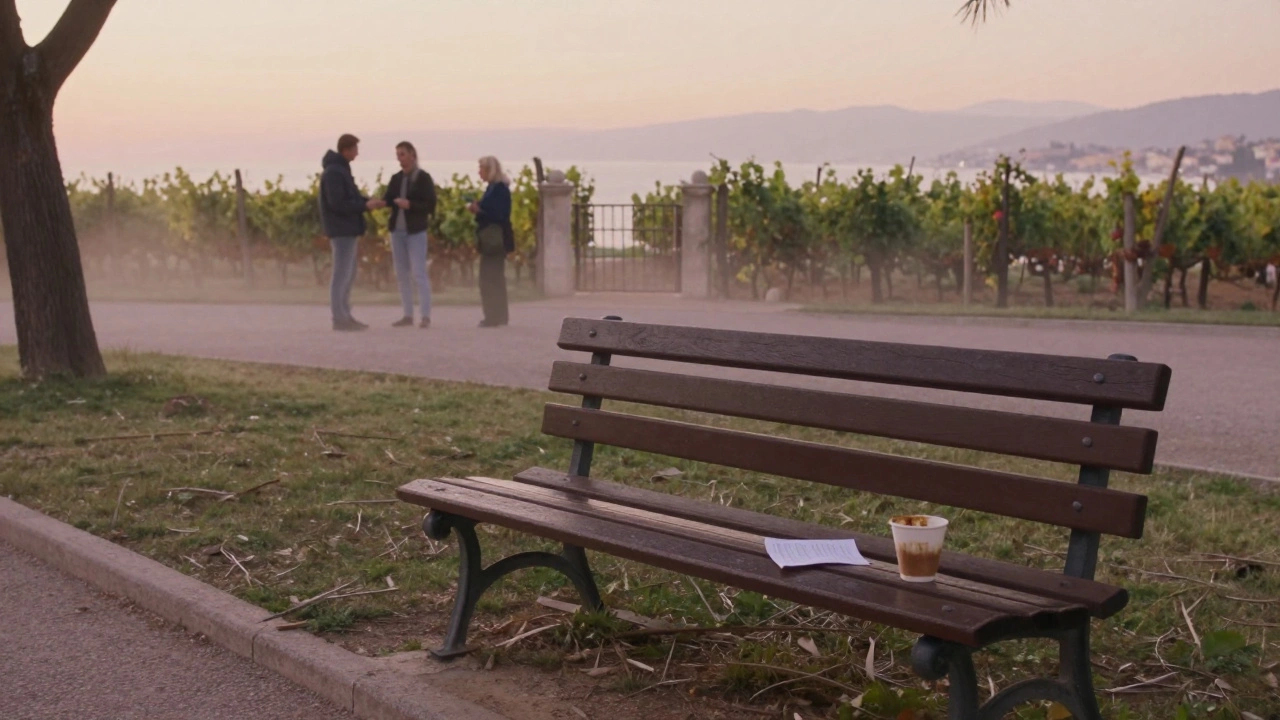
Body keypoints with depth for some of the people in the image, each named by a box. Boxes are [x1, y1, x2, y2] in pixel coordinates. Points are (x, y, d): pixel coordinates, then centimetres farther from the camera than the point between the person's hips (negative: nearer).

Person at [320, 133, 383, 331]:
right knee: (341, 274, -8)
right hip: (341, 230, -10)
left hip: (348, 229, 10)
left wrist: (368, 201, 4)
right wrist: (365, 205, -16)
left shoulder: (341, 169, 15)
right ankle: (339, 319, -6)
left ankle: (345, 316, 15)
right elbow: (337, 204, -21)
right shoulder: (333, 172, -15)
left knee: (349, 273, 11)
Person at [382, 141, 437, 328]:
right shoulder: (396, 178, 11)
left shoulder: (423, 178, -4)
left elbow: (431, 206, -8)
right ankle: (408, 316, 12)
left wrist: (410, 205, -21)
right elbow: (387, 199, 4)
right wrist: (381, 202, -18)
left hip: (416, 231, -6)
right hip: (397, 231, 6)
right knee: (402, 274, 7)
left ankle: (426, 316, -8)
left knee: (419, 273, -9)